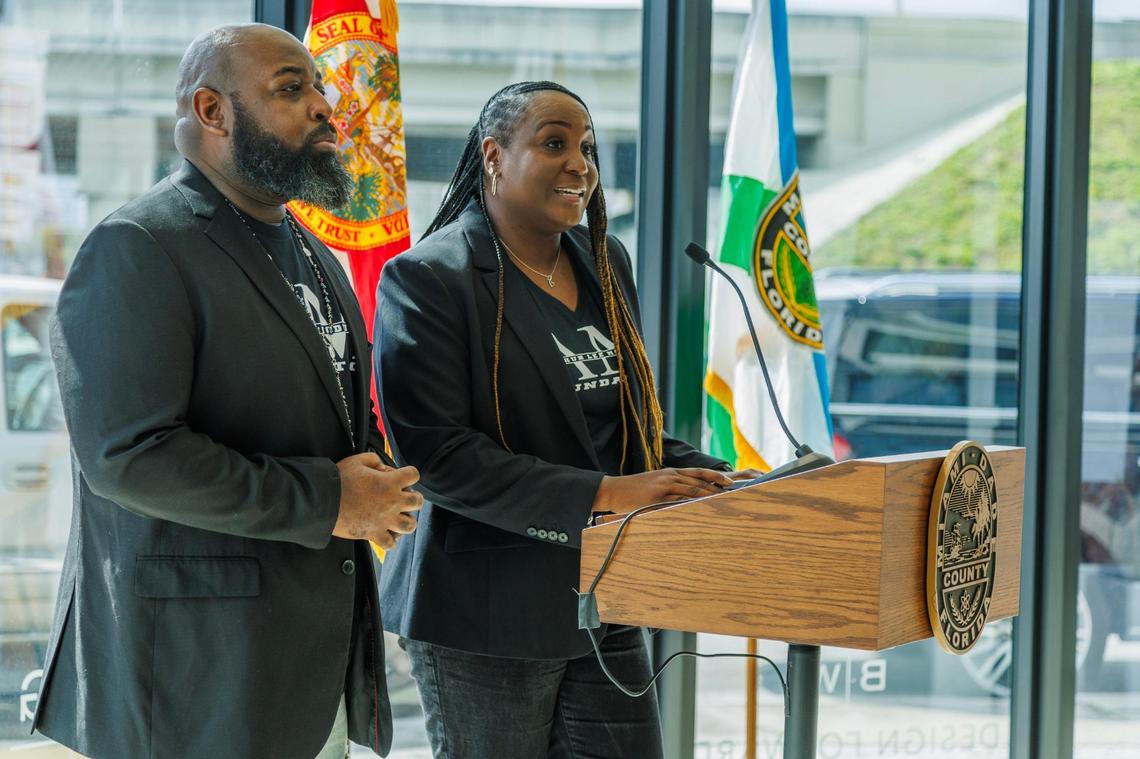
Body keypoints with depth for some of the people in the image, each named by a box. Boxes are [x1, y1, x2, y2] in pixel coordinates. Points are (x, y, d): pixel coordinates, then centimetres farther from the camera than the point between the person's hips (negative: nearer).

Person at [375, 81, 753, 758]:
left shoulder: (606, 264, 12)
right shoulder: (429, 278, -11)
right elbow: (435, 453, -19)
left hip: (604, 610, 6)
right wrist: (602, 494, -23)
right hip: (486, 620, -6)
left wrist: (715, 481, 0)